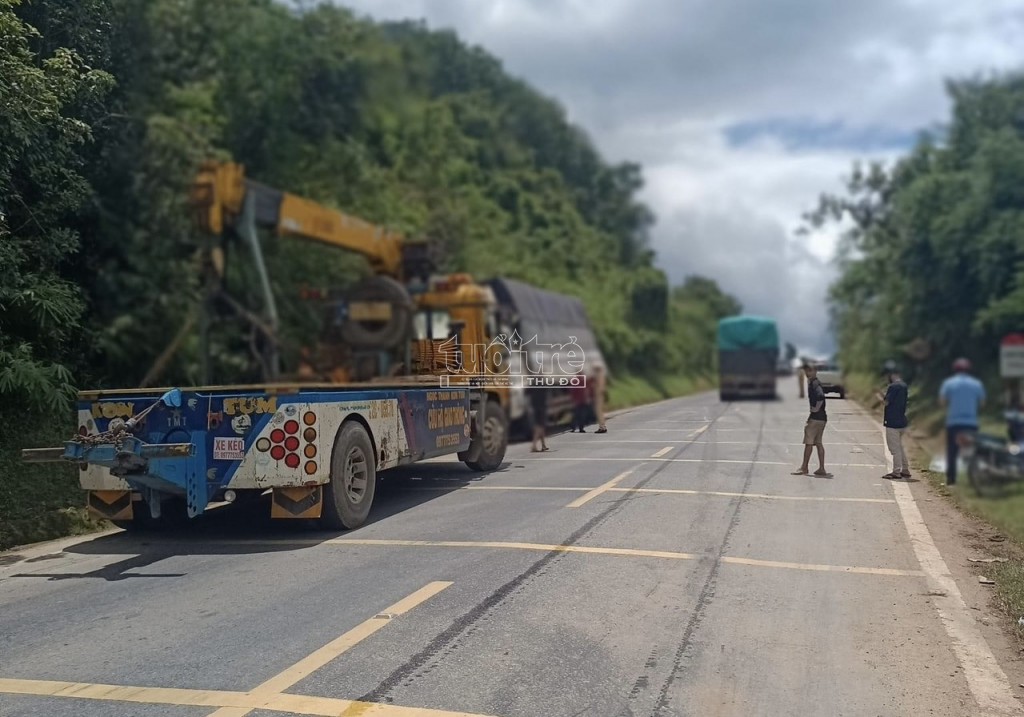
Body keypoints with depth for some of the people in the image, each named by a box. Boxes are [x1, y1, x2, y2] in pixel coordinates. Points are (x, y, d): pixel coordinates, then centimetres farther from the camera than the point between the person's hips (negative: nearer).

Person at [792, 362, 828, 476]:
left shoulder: (814, 383, -14)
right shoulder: (811, 383, 16)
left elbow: (820, 396, -30)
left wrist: (817, 408, -21)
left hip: (816, 417, -10)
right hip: (822, 417, 10)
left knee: (809, 442, -5)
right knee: (818, 443, 10)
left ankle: (804, 467, -1)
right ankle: (821, 468, 11)